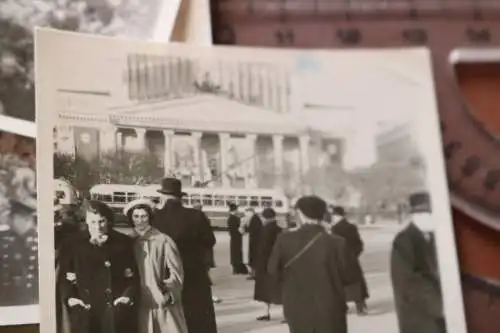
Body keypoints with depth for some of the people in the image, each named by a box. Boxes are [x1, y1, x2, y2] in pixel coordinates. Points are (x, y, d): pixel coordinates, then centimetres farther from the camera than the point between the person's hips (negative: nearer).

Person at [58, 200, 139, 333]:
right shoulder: (72, 244, 6)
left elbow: (134, 275, 7)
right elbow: (63, 275, 9)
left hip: (117, 311, 0)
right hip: (85, 311, 0)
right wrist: (69, 297, -5)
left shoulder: (123, 242, 6)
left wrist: (129, 295, -7)